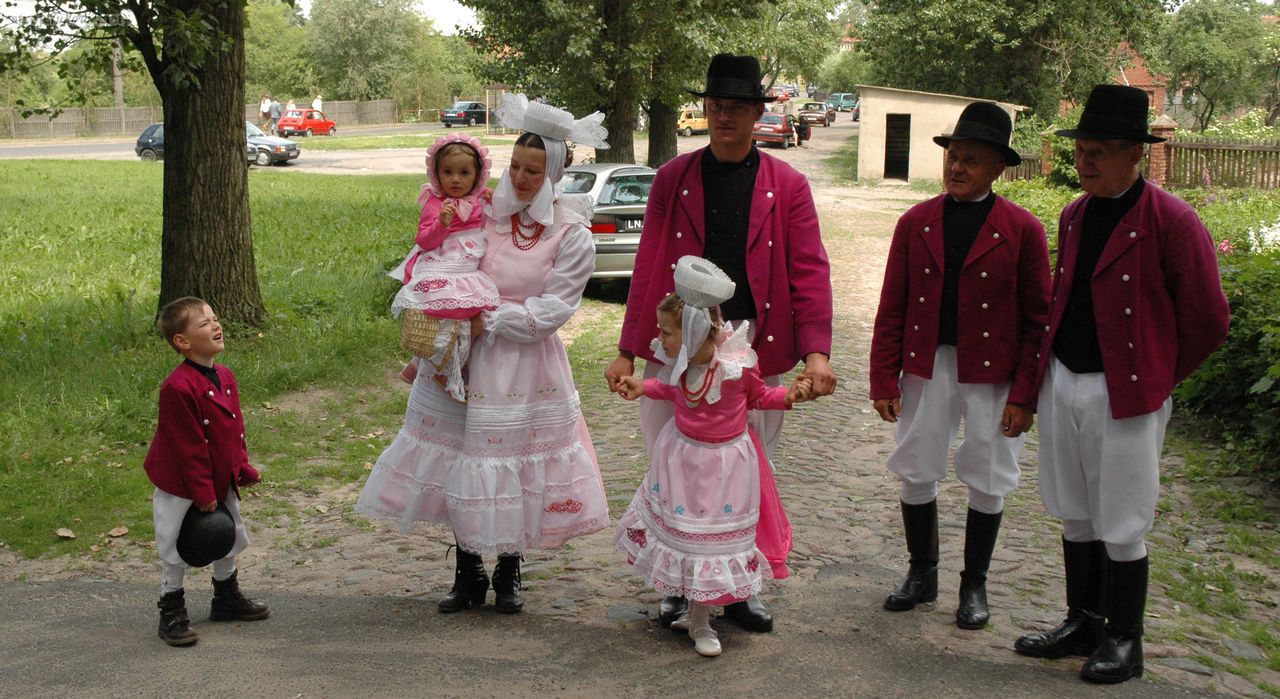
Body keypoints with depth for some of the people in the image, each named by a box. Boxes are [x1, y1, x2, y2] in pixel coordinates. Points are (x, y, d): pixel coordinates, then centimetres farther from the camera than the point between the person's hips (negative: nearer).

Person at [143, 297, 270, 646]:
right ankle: (172, 614, 22)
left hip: (222, 482, 8)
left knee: (230, 538, 20)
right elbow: (187, 446, -23)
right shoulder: (178, 387, -26)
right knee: (176, 551, 5)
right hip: (180, 487, -8)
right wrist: (203, 493, -19)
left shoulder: (225, 377, 1)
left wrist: (243, 469, 6)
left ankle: (227, 599, 40)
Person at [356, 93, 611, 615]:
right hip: (465, 359, 2)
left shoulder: (571, 233, -5)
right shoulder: (482, 214, 1)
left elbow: (553, 308, -11)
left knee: (516, 464, 5)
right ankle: (468, 576, 23)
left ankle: (509, 575, 25)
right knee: (463, 463, 6)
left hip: (526, 364, -2)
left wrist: (490, 321, -16)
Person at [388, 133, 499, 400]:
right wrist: (441, 223, -25)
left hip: (470, 273, 6)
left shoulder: (480, 202, 15)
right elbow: (425, 240, -8)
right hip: (438, 273, -6)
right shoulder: (435, 204, -2)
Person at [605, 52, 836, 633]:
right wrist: (627, 351, 2)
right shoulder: (673, 179, 5)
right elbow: (648, 267, 5)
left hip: (756, 351, 0)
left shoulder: (787, 186, 3)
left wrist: (817, 352, -13)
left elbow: (809, 271, -2)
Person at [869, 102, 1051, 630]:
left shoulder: (1022, 229, -4)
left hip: (992, 375, -2)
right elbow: (892, 307, 5)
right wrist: (884, 377, -1)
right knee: (915, 473, 9)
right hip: (926, 368, 2)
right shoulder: (916, 222, 3)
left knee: (987, 482, 9)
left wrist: (1024, 393, -8)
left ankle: (974, 585, 26)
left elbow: (1038, 319, -3)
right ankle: (921, 574, 28)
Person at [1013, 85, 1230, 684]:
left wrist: (1158, 376, 1)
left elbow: (1208, 319, -7)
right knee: (1076, 516, 15)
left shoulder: (1171, 222, -12)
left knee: (1121, 527, 2)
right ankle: (1083, 623, 28)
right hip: (1062, 383, 7)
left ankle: (1123, 643, 17)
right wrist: (1048, 368, 13)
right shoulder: (1073, 216, 10)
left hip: (1124, 394, -6)